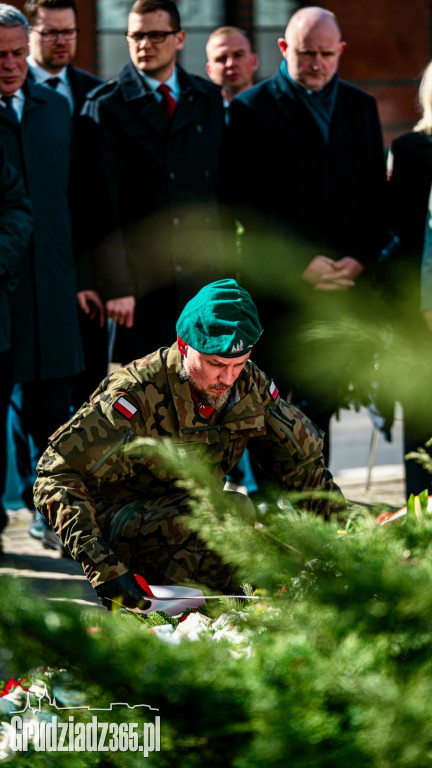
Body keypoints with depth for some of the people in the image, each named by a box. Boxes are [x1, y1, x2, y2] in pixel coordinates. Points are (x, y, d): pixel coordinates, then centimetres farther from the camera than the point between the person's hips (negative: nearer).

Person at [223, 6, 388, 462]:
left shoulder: (360, 107, 14)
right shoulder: (250, 109, -1)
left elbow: (375, 194, 13)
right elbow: (246, 201, -7)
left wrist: (360, 257, -3)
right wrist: (302, 260, -13)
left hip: (343, 283, 4)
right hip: (278, 284, -4)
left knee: (324, 401, 4)